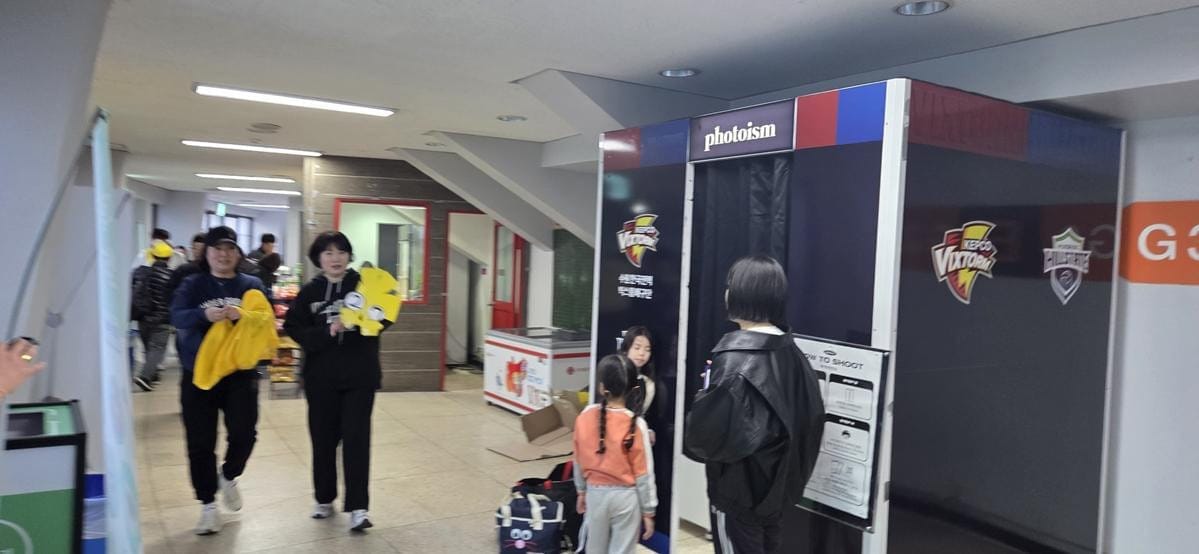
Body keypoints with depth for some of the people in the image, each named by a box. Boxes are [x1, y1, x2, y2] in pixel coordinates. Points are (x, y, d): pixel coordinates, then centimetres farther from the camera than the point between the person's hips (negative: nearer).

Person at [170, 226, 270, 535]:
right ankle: (208, 506, 18)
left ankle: (228, 477, 27)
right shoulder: (192, 285, 5)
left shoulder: (252, 285, 6)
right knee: (201, 443, 4)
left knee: (243, 433, -6)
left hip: (240, 373, 0)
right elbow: (178, 317, -11)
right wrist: (205, 315, -32)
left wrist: (243, 315, -28)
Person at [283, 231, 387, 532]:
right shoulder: (309, 292, 4)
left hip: (360, 375, -2)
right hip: (321, 377, 2)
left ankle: (358, 507, 0)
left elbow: (384, 318, -4)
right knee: (323, 438, 10)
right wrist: (328, 331, -18)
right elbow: (295, 330, -3)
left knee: (356, 438, -4)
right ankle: (325, 499, 28)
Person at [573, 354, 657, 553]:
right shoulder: (636, 425, -17)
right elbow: (643, 473, -11)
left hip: (595, 493, 3)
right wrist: (648, 510, 0)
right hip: (625, 496, -3)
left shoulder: (585, 416, -9)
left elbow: (579, 461, 3)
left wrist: (581, 491, 19)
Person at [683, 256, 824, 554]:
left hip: (738, 487, -7)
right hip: (775, 485, 7)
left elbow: (709, 426, -25)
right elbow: (812, 417, 7)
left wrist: (690, 440, -5)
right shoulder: (790, 351, 1)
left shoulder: (736, 353, -22)